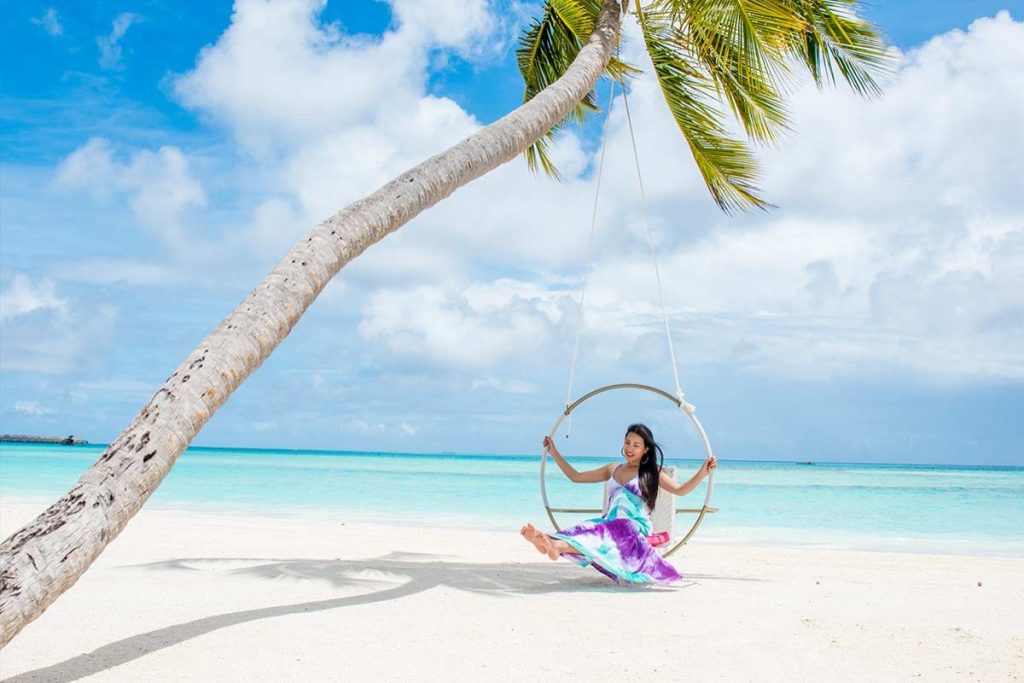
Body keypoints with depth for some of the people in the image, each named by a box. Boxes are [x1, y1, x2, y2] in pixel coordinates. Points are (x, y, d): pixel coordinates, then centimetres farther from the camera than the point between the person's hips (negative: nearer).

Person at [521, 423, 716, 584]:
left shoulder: (651, 473, 13)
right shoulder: (613, 469, 26)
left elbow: (680, 490, 0)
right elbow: (576, 477, 31)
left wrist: (702, 472, -15)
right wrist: (555, 453, 30)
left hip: (636, 528, -6)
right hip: (610, 525, 6)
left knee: (604, 534, -40)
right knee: (587, 529, -31)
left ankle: (557, 545, -69)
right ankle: (550, 541, -62)